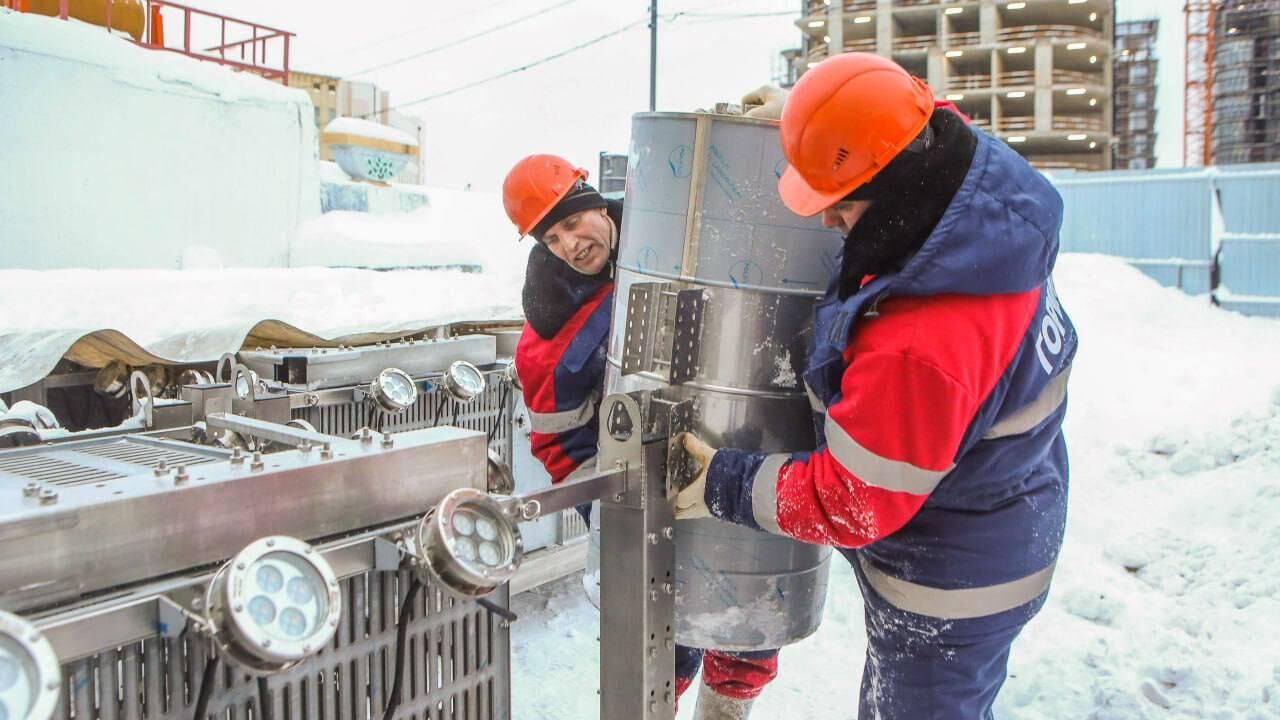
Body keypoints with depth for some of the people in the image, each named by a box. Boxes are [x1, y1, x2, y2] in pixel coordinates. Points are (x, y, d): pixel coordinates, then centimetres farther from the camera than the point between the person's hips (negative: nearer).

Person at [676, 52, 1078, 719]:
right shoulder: (990, 204, -14)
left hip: (948, 592, -8)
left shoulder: (917, 350, -40)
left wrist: (727, 486, -13)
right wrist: (806, 120, 9)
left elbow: (847, 506, -26)